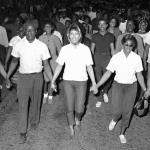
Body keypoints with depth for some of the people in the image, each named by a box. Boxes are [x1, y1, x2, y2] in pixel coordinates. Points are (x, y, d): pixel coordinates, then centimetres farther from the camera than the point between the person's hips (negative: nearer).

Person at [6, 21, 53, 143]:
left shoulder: (42, 46, -7)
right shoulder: (19, 45, -5)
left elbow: (46, 65, -3)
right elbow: (14, 61, 8)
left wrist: (52, 80, -8)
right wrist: (8, 76, 6)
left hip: (37, 76, 0)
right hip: (23, 77, 0)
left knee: (36, 101, 15)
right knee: (22, 104, -1)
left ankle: (34, 121, 39)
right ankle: (23, 132, 7)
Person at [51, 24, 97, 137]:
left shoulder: (85, 49, -5)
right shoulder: (65, 49, -3)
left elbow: (89, 67, -1)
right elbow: (59, 66, 4)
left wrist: (94, 83, 0)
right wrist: (53, 81, 5)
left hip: (81, 81, -1)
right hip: (68, 81, 1)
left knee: (79, 108, -3)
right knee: (70, 107, 5)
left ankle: (78, 119, 33)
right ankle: (71, 127, 29)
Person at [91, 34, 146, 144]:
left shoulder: (137, 58, -6)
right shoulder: (116, 57, -8)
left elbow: (139, 75, 1)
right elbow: (108, 73, -5)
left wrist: (145, 90, 1)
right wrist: (96, 85, -8)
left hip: (131, 87, 1)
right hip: (118, 85, -1)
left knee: (127, 111, 6)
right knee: (117, 111, -6)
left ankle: (122, 133, 28)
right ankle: (114, 120, 33)